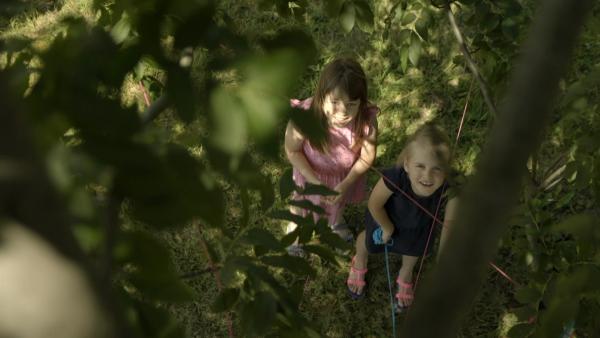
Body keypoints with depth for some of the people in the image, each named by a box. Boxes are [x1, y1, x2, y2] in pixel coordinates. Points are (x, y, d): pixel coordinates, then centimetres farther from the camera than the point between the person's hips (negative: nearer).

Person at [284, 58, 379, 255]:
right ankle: (294, 229, 65)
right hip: (311, 173, -2)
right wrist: (314, 181, -25)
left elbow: (367, 156, -19)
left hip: (345, 174, 2)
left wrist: (346, 184, -22)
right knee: (303, 203, 30)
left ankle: (335, 222, 71)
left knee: (339, 201, 35)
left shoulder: (367, 120, -38)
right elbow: (292, 151, -23)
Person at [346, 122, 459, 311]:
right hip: (387, 218, -1)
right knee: (369, 240, 32)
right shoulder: (394, 178, -49)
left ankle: (406, 275, 70)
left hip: (420, 226, 2)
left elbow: (449, 223, -23)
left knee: (414, 251, 34)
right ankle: (359, 263, 69)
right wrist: (387, 228, -10)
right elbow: (374, 204, -26)